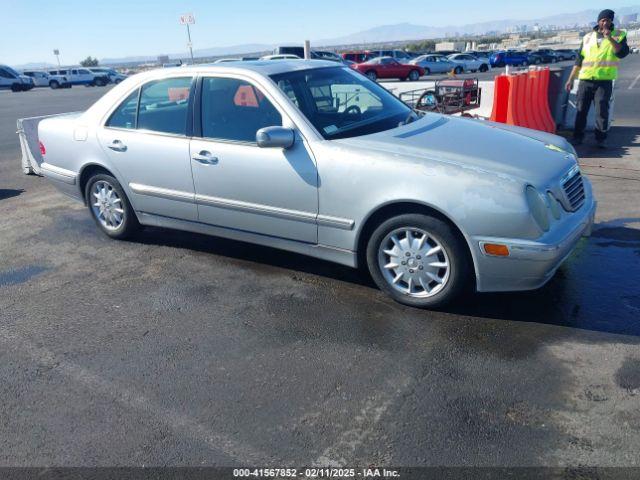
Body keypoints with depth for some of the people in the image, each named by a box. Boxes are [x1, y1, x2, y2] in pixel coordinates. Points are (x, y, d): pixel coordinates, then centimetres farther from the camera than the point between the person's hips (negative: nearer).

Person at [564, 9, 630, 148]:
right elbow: (579, 60, 13)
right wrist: (571, 79, 9)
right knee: (581, 110, 4)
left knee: (602, 111, -5)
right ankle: (578, 137, 13)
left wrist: (610, 38, -18)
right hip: (585, 80, 2)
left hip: (605, 81, -2)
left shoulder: (619, 35, 6)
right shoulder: (588, 37, 12)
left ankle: (601, 138, 3)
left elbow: (622, 53, -11)